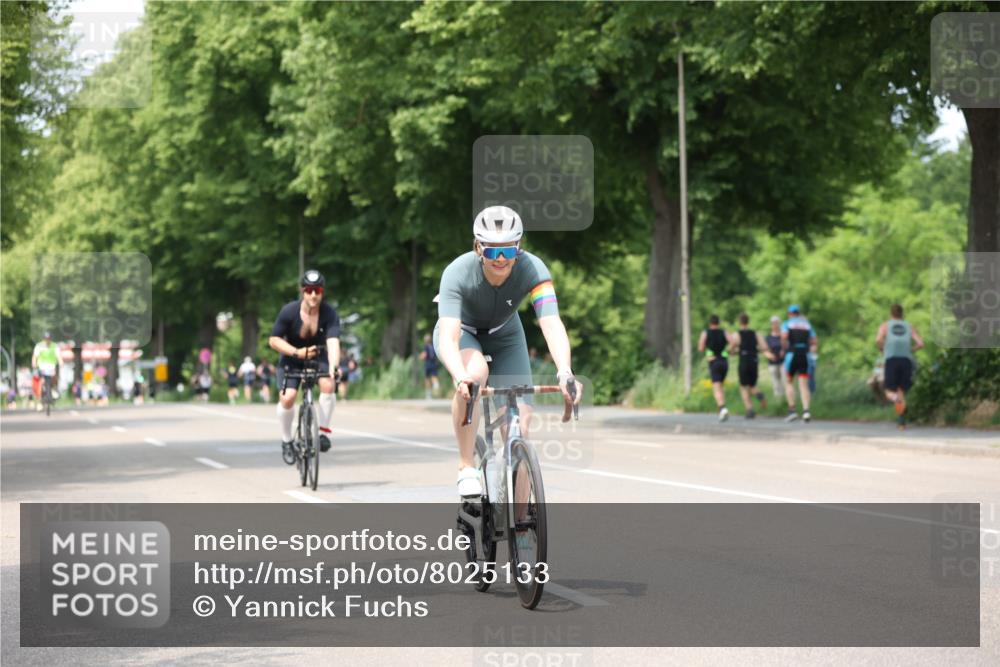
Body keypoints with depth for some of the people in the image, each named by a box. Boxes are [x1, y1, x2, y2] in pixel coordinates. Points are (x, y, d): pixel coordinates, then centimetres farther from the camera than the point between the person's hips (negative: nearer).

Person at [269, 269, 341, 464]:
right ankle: (286, 442, 1)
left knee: (328, 385, -29)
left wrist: (334, 367, -50)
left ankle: (323, 431, -13)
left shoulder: (330, 313, -22)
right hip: (291, 359, -1)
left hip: (318, 357, 1)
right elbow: (274, 340, -15)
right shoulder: (289, 311, -22)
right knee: (287, 397, -22)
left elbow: (333, 342, -33)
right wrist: (297, 352, -29)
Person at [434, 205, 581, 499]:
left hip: (505, 336, 2)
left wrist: (565, 373, -62)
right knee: (475, 373, -37)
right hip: (462, 331, -2)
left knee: (520, 423, -11)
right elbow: (448, 338, -46)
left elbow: (552, 324, -44)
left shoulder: (532, 269, -32)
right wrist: (461, 378, -66)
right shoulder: (458, 273, -36)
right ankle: (466, 468, -23)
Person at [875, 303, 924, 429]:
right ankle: (902, 422, 1)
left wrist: (883, 350, 12)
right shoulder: (910, 327, 18)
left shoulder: (885, 326, 14)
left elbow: (878, 340, -7)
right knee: (902, 391, 13)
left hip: (891, 359, -2)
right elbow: (920, 343, 4)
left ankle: (896, 398, -36)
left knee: (890, 392, 2)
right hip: (906, 360, 2)